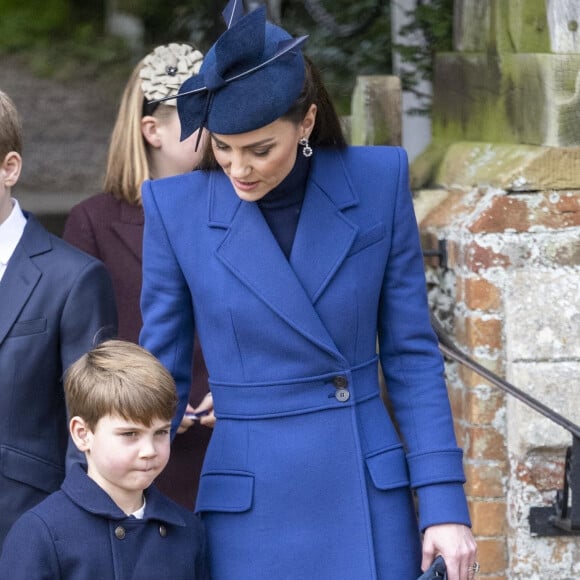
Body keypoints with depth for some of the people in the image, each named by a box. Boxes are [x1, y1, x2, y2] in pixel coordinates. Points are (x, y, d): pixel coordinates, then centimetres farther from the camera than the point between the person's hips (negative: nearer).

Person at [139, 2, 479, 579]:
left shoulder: (378, 183, -3)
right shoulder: (176, 207, -5)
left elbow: (410, 354, 2)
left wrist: (444, 504, -2)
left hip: (370, 501, 1)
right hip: (249, 511, 0)